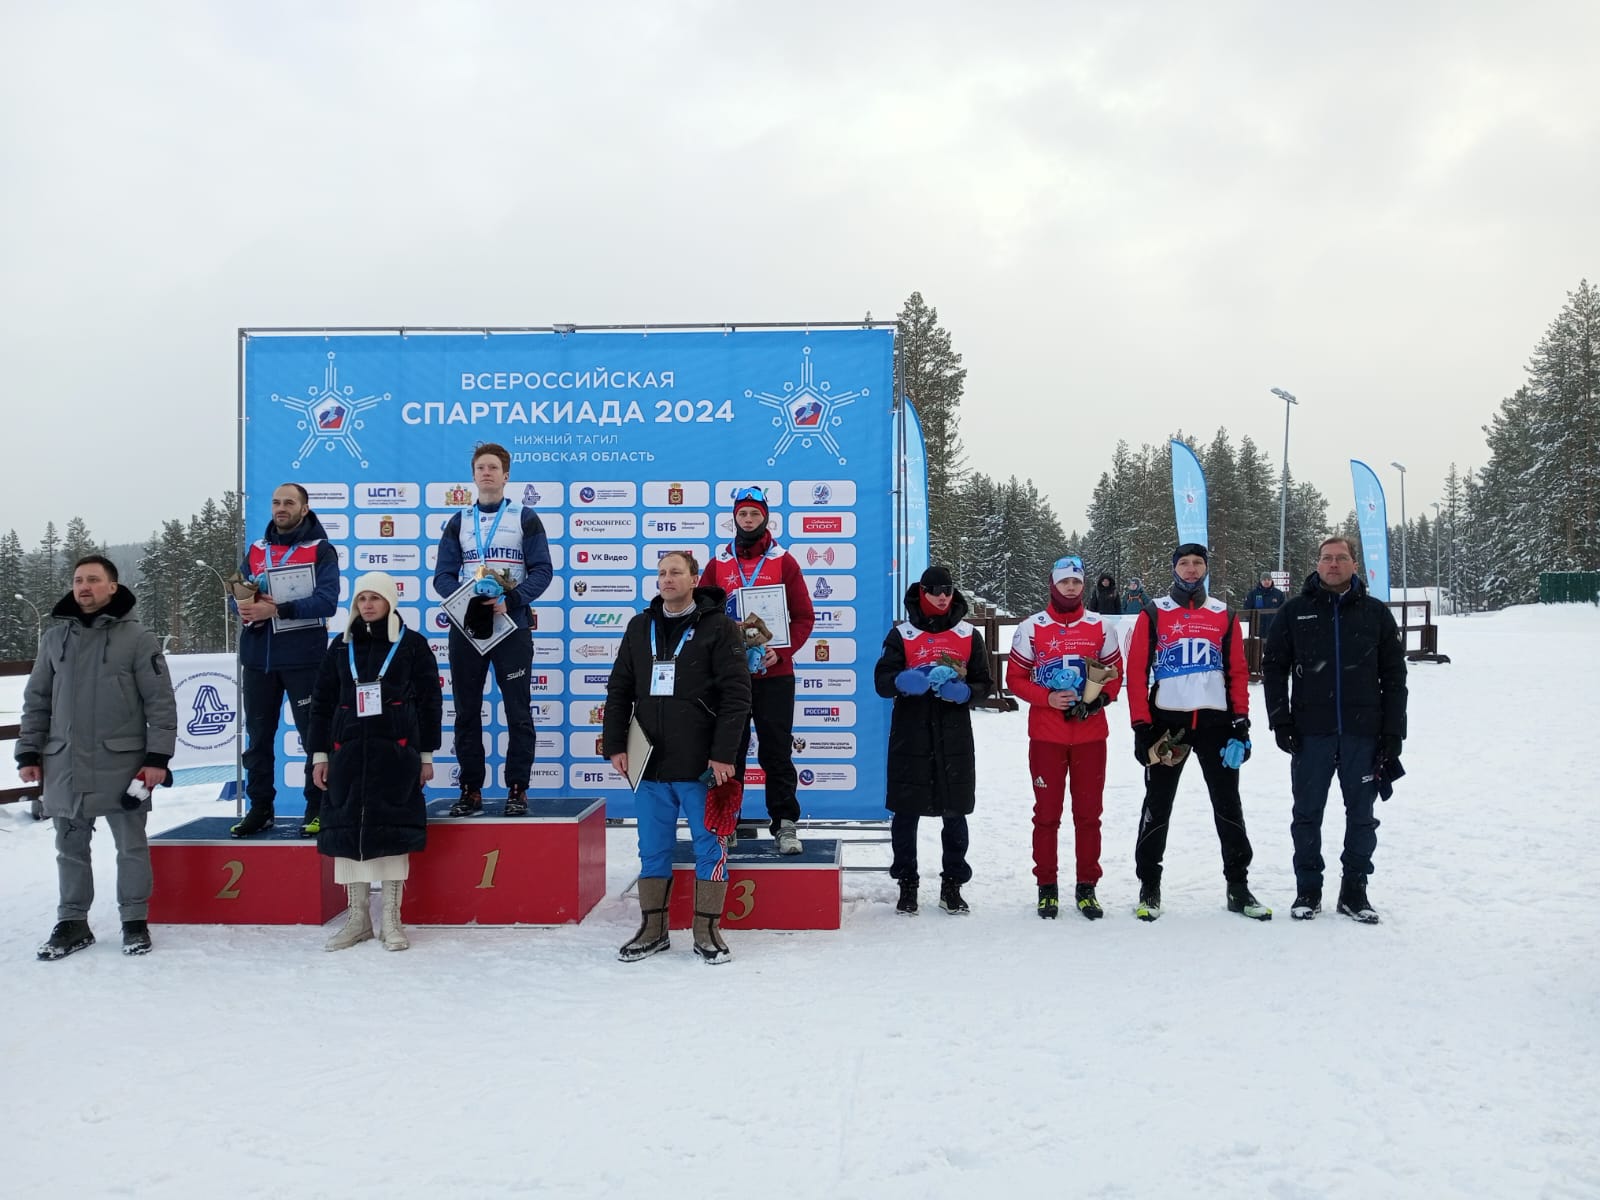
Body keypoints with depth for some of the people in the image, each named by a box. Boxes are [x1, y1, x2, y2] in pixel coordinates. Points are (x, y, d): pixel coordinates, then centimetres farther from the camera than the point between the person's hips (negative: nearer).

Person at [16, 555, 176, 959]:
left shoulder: (137, 637, -3)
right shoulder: (55, 638, 9)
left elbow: (160, 702, -5)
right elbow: (36, 701, 15)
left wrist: (158, 757, -10)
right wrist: (29, 753, 9)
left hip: (123, 766, -4)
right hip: (64, 766, 4)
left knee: (131, 846, 5)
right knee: (71, 848, 12)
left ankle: (135, 920, 17)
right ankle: (72, 922, 24)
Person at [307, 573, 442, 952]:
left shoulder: (413, 644, 2)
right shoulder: (342, 645, 11)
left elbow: (430, 702, 3)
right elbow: (322, 702, 13)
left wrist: (426, 755, 1)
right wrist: (319, 754, 8)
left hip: (396, 751, -3)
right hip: (348, 751, 3)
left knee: (393, 829, -2)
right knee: (347, 828, 3)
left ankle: (392, 920, 8)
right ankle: (358, 917, 15)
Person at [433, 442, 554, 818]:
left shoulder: (526, 518, 5)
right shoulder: (458, 522, 13)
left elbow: (542, 570, -2)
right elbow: (443, 575, 7)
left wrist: (510, 600, -17)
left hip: (512, 624, -3)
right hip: (465, 624, 3)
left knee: (519, 710, -2)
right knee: (467, 710, 5)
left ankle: (517, 788, 5)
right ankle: (471, 789, 12)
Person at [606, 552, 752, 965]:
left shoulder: (718, 627, -5)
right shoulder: (640, 627, 10)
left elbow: (736, 694, -9)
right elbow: (619, 690, 13)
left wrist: (724, 753, -15)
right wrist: (615, 744, 4)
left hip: (701, 764, -4)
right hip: (650, 763, 4)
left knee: (709, 847, 5)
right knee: (653, 849, 11)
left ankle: (707, 932, 17)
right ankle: (652, 930, 24)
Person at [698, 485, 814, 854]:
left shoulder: (784, 562, 3)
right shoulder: (718, 564, 9)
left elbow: (804, 616, 0)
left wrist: (781, 651, -13)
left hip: (774, 674, -2)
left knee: (777, 753, 1)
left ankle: (785, 824, 8)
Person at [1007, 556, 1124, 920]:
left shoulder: (1101, 627, 5)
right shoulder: (1031, 628, 0)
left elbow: (1115, 674, 9)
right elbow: (1015, 678, 1)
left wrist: (1100, 698, -11)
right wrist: (1046, 698, -15)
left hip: (1090, 735, 1)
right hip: (1046, 736, -1)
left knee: (1088, 812, 7)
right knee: (1047, 813, 5)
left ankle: (1086, 887, 18)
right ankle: (1047, 887, 16)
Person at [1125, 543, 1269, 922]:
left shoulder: (1224, 616, 9)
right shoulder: (1153, 614, 1)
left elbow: (1238, 673, 7)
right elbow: (1136, 672, -2)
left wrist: (1241, 725, -1)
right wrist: (1142, 727, -8)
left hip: (1215, 720, 2)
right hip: (1167, 720, -2)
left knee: (1228, 805, 6)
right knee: (1157, 806, 5)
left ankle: (1238, 886, 17)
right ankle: (1149, 887, 15)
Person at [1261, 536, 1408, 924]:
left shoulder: (1376, 613, 5)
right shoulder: (1296, 611, 4)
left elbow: (1394, 676, 7)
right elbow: (1273, 666, 5)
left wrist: (1392, 733, 1)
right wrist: (1280, 720, -3)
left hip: (1363, 732, 1)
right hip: (1310, 732, 0)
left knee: (1361, 815, 8)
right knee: (1307, 813, 6)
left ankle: (1354, 890, 20)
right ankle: (1308, 889, 17)